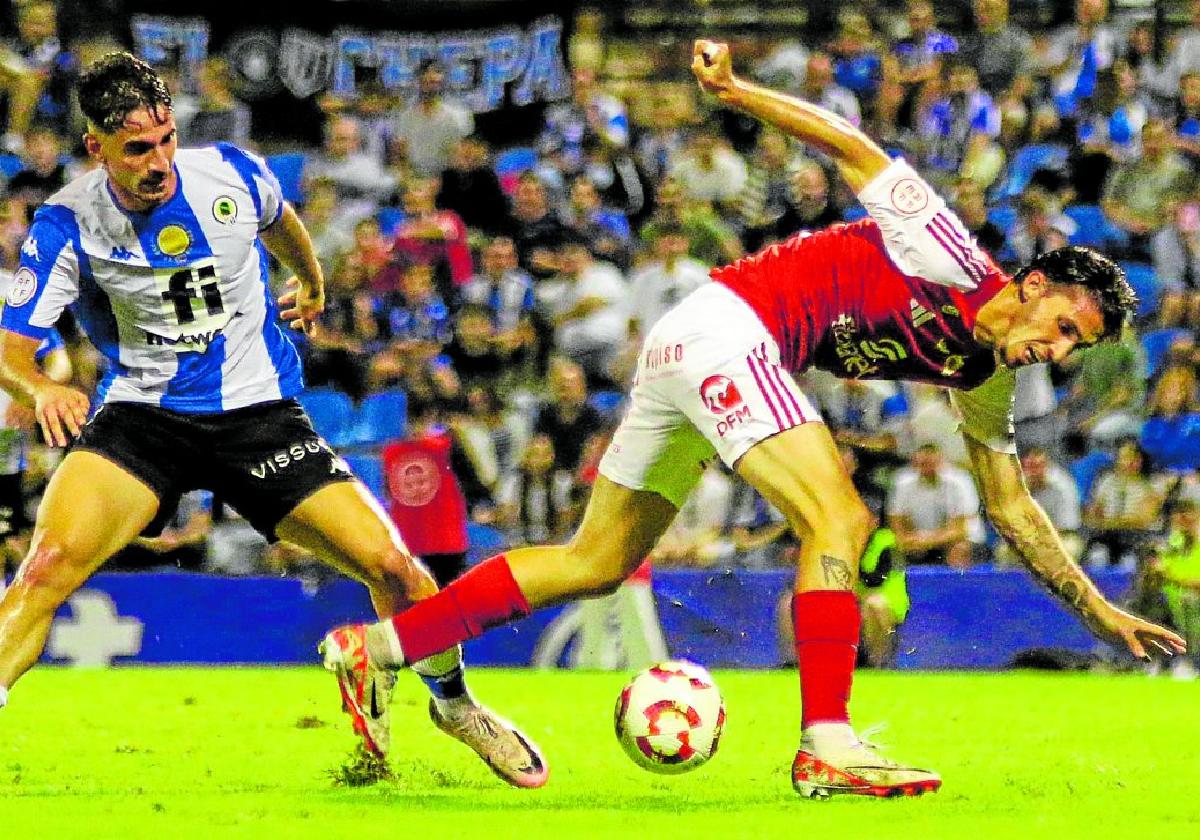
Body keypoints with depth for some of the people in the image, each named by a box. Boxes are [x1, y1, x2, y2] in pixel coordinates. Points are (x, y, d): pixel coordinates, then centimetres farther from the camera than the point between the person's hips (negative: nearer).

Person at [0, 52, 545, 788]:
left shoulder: (234, 175, -6)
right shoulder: (69, 225, -12)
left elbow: (279, 222, 19)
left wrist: (312, 284, 40)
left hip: (258, 413, 2)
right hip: (141, 415, -2)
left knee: (392, 566, -7)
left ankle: (453, 703, 22)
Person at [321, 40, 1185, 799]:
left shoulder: (984, 380, 12)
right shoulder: (952, 263, -11)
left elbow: (1013, 509, 21)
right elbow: (854, 151, -11)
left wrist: (1098, 609, 19)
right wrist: (738, 91, -18)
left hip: (682, 356, 9)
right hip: (725, 327, -9)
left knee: (596, 563, 10)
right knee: (838, 520, -18)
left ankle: (371, 647, 12)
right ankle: (826, 747, -25)